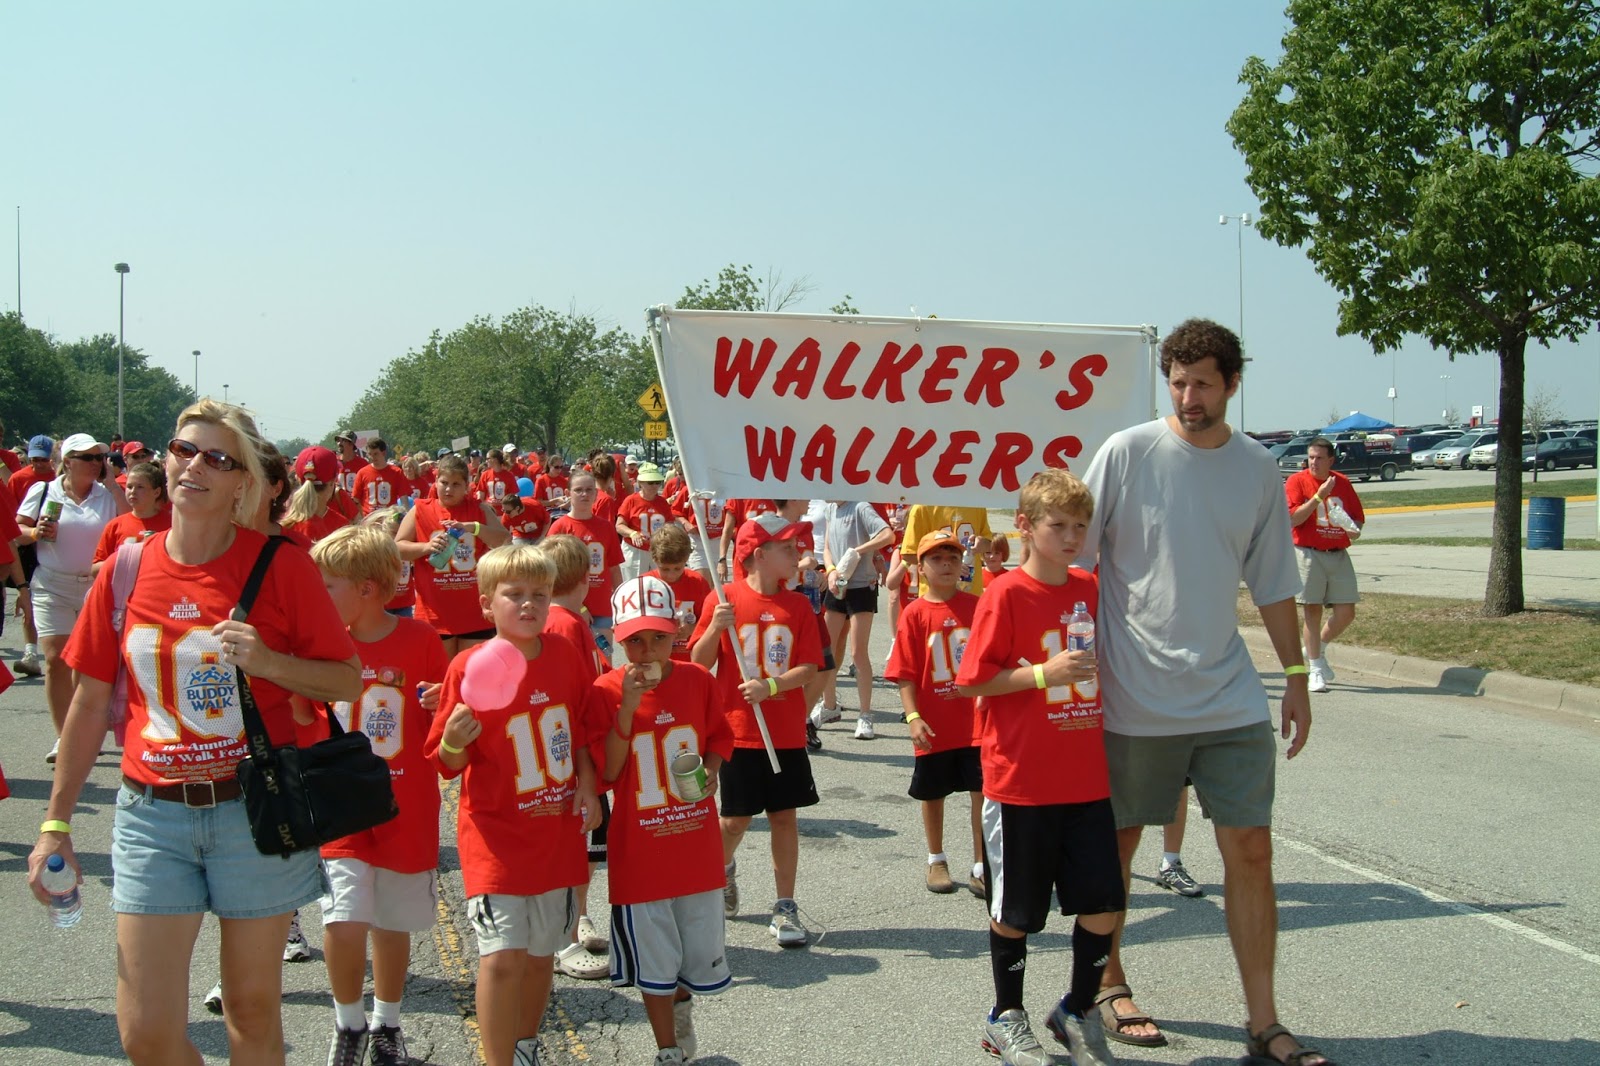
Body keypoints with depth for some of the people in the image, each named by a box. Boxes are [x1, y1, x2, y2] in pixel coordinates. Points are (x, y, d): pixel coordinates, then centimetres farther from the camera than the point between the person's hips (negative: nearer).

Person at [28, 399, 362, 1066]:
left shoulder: (281, 566, -7)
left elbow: (348, 681, -3)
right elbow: (91, 703, 8)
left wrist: (269, 663, -21)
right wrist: (55, 823, 10)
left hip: (257, 809, -2)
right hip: (153, 813, 2)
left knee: (253, 1009, 11)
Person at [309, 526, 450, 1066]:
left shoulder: (419, 638, -7)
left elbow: (444, 721, 3)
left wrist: (443, 705, -18)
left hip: (408, 812, 0)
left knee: (393, 924, 12)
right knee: (344, 922, -12)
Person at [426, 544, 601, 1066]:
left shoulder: (565, 654, 0)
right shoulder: (469, 667, -12)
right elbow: (449, 763, -8)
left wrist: (587, 787, 3)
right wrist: (454, 740, -29)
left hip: (556, 830, 4)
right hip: (497, 832, -4)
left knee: (541, 952, 15)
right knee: (502, 955, -12)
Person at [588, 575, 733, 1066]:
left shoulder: (698, 681, -3)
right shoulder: (606, 692, -11)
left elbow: (718, 738, 13)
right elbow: (606, 772, -15)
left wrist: (710, 772, -7)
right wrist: (627, 709, -25)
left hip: (697, 844, 3)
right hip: (640, 850, -2)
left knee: (702, 952, 13)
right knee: (656, 960, 9)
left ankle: (682, 1004, 46)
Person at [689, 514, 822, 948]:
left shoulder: (797, 605, 1)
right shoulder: (723, 599, -6)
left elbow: (809, 667, -4)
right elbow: (699, 663, -6)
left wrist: (772, 685, -20)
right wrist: (715, 627, -22)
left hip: (786, 733, 2)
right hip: (737, 730, -2)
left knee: (784, 815, 5)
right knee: (736, 818, 6)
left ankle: (785, 907, 13)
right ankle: (723, 870, 37)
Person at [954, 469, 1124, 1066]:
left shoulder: (1091, 590, 7)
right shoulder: (1006, 594, -11)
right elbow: (972, 681, -12)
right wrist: (1042, 672, -21)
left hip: (1087, 780, 5)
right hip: (1022, 783, -5)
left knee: (1104, 905, 6)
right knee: (1015, 910, 8)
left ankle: (1077, 1011, 27)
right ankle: (1006, 1018, 27)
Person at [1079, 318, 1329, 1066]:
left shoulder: (1257, 469, 6)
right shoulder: (1127, 453, -7)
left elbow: (1273, 584, 14)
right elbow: (1075, 561, -4)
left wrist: (1296, 677, 13)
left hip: (1230, 698, 3)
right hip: (1133, 696, -3)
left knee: (1250, 849, 3)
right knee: (1115, 845, 10)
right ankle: (1108, 985, 30)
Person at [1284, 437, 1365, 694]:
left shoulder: (1342, 483, 9)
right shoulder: (1297, 481, -3)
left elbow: (1358, 518, 17)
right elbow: (1292, 519, -14)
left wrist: (1354, 530, -5)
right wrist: (1318, 496, -19)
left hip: (1339, 555, 4)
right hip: (1309, 554, -4)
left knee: (1346, 612, 1)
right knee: (1312, 612, -2)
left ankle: (1317, 649, 25)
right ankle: (1315, 668, 7)